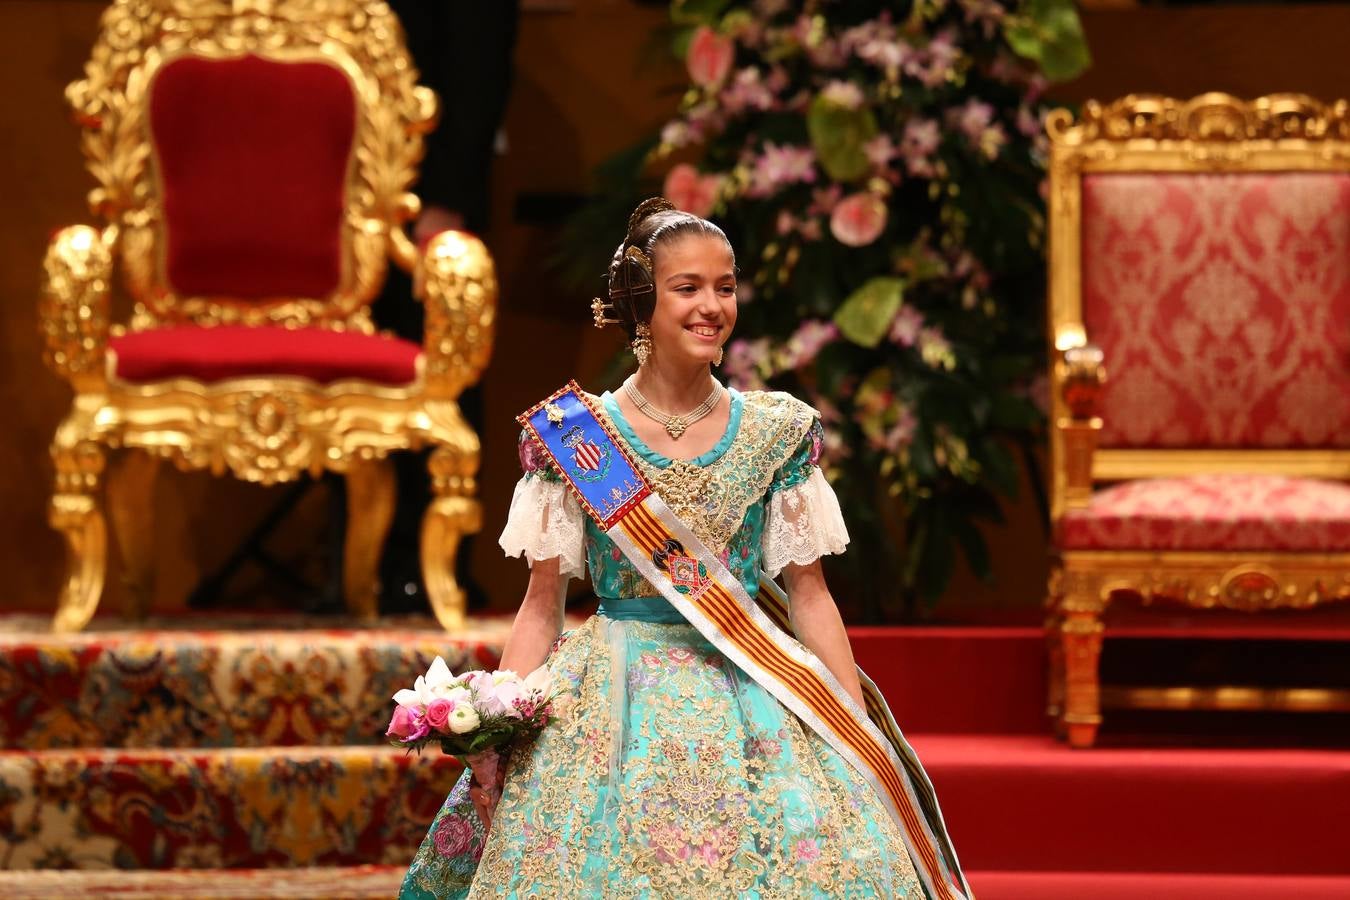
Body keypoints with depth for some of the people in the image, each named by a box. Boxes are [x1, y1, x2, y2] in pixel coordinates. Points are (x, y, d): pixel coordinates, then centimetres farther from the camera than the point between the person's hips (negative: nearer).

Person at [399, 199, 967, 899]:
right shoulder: (572, 437, 0)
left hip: (751, 703, 1)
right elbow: (542, 606, 3)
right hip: (610, 703, -1)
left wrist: (860, 736, 1)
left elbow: (809, 595, 6)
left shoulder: (776, 432, 4)